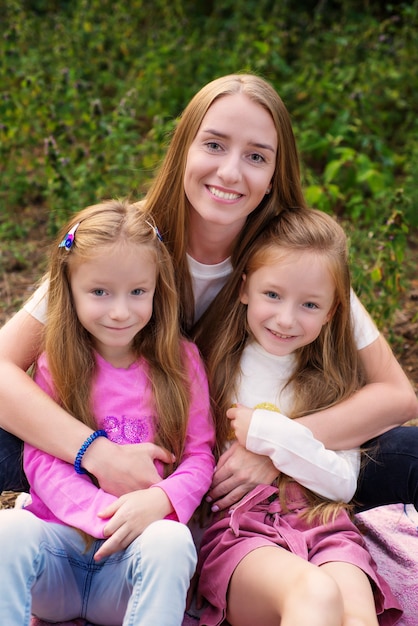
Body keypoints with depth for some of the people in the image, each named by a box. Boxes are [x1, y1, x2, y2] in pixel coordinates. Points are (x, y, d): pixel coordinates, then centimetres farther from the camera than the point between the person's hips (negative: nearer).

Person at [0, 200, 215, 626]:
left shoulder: (180, 362, 2)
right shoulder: (55, 366, 2)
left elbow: (199, 455, 0)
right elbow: (42, 461, -6)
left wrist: (162, 499, -23)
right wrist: (106, 513, -23)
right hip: (61, 538, 0)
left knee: (172, 540, -33)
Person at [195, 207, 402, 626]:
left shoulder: (332, 385, 14)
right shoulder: (211, 365, 9)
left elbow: (344, 483, 5)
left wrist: (270, 434, -5)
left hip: (317, 525, 2)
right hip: (233, 527, -2)